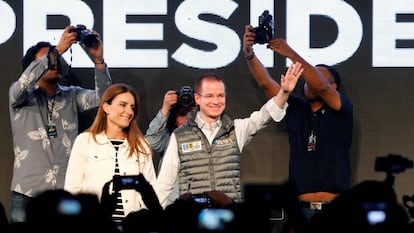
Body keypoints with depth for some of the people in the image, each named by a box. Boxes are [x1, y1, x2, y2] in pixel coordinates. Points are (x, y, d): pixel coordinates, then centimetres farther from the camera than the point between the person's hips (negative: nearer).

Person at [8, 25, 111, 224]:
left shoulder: (72, 95, 13)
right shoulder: (19, 94, 5)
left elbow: (101, 97, -3)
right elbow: (24, 82, -17)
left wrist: (98, 60, -18)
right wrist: (57, 49, -23)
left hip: (67, 191, 2)